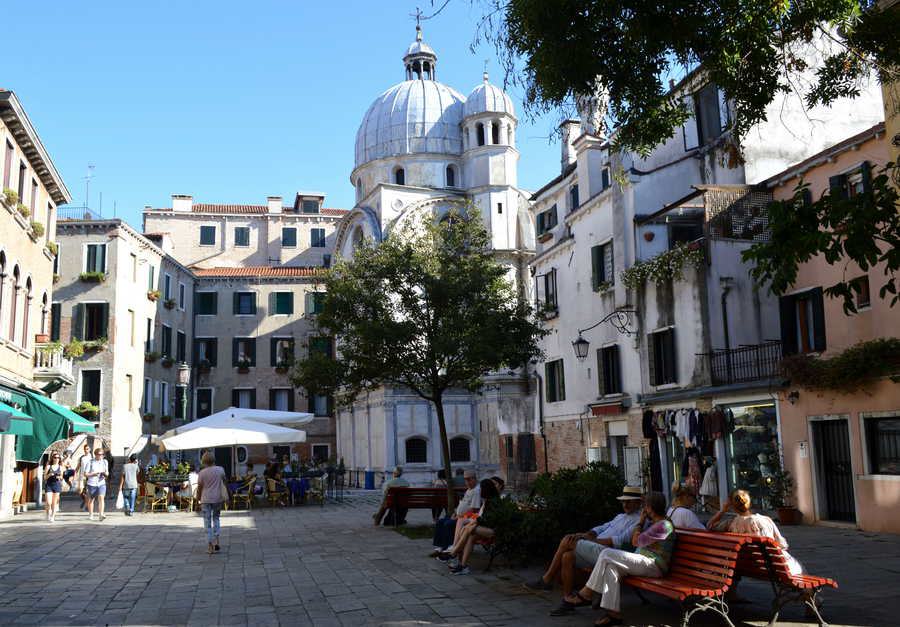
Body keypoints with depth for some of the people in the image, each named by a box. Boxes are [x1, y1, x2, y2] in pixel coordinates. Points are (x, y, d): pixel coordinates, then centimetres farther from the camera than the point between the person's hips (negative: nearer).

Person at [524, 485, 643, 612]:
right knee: (567, 557, -20)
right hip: (595, 550, 8)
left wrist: (590, 539, -13)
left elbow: (619, 541, -14)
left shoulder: (639, 520, -2)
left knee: (567, 541, -19)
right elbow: (601, 528, 21)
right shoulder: (621, 517, 29)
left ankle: (546, 580, -9)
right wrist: (586, 534, -1)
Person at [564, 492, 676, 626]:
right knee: (610, 567, -15)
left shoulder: (664, 525, -13)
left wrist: (640, 522, 0)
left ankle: (586, 594, -9)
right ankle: (614, 613, -22)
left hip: (653, 566, -10)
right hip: (643, 562, 10)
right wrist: (641, 522, 15)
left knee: (607, 554, -19)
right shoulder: (653, 523, 19)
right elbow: (632, 538, 23)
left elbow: (635, 541, -14)